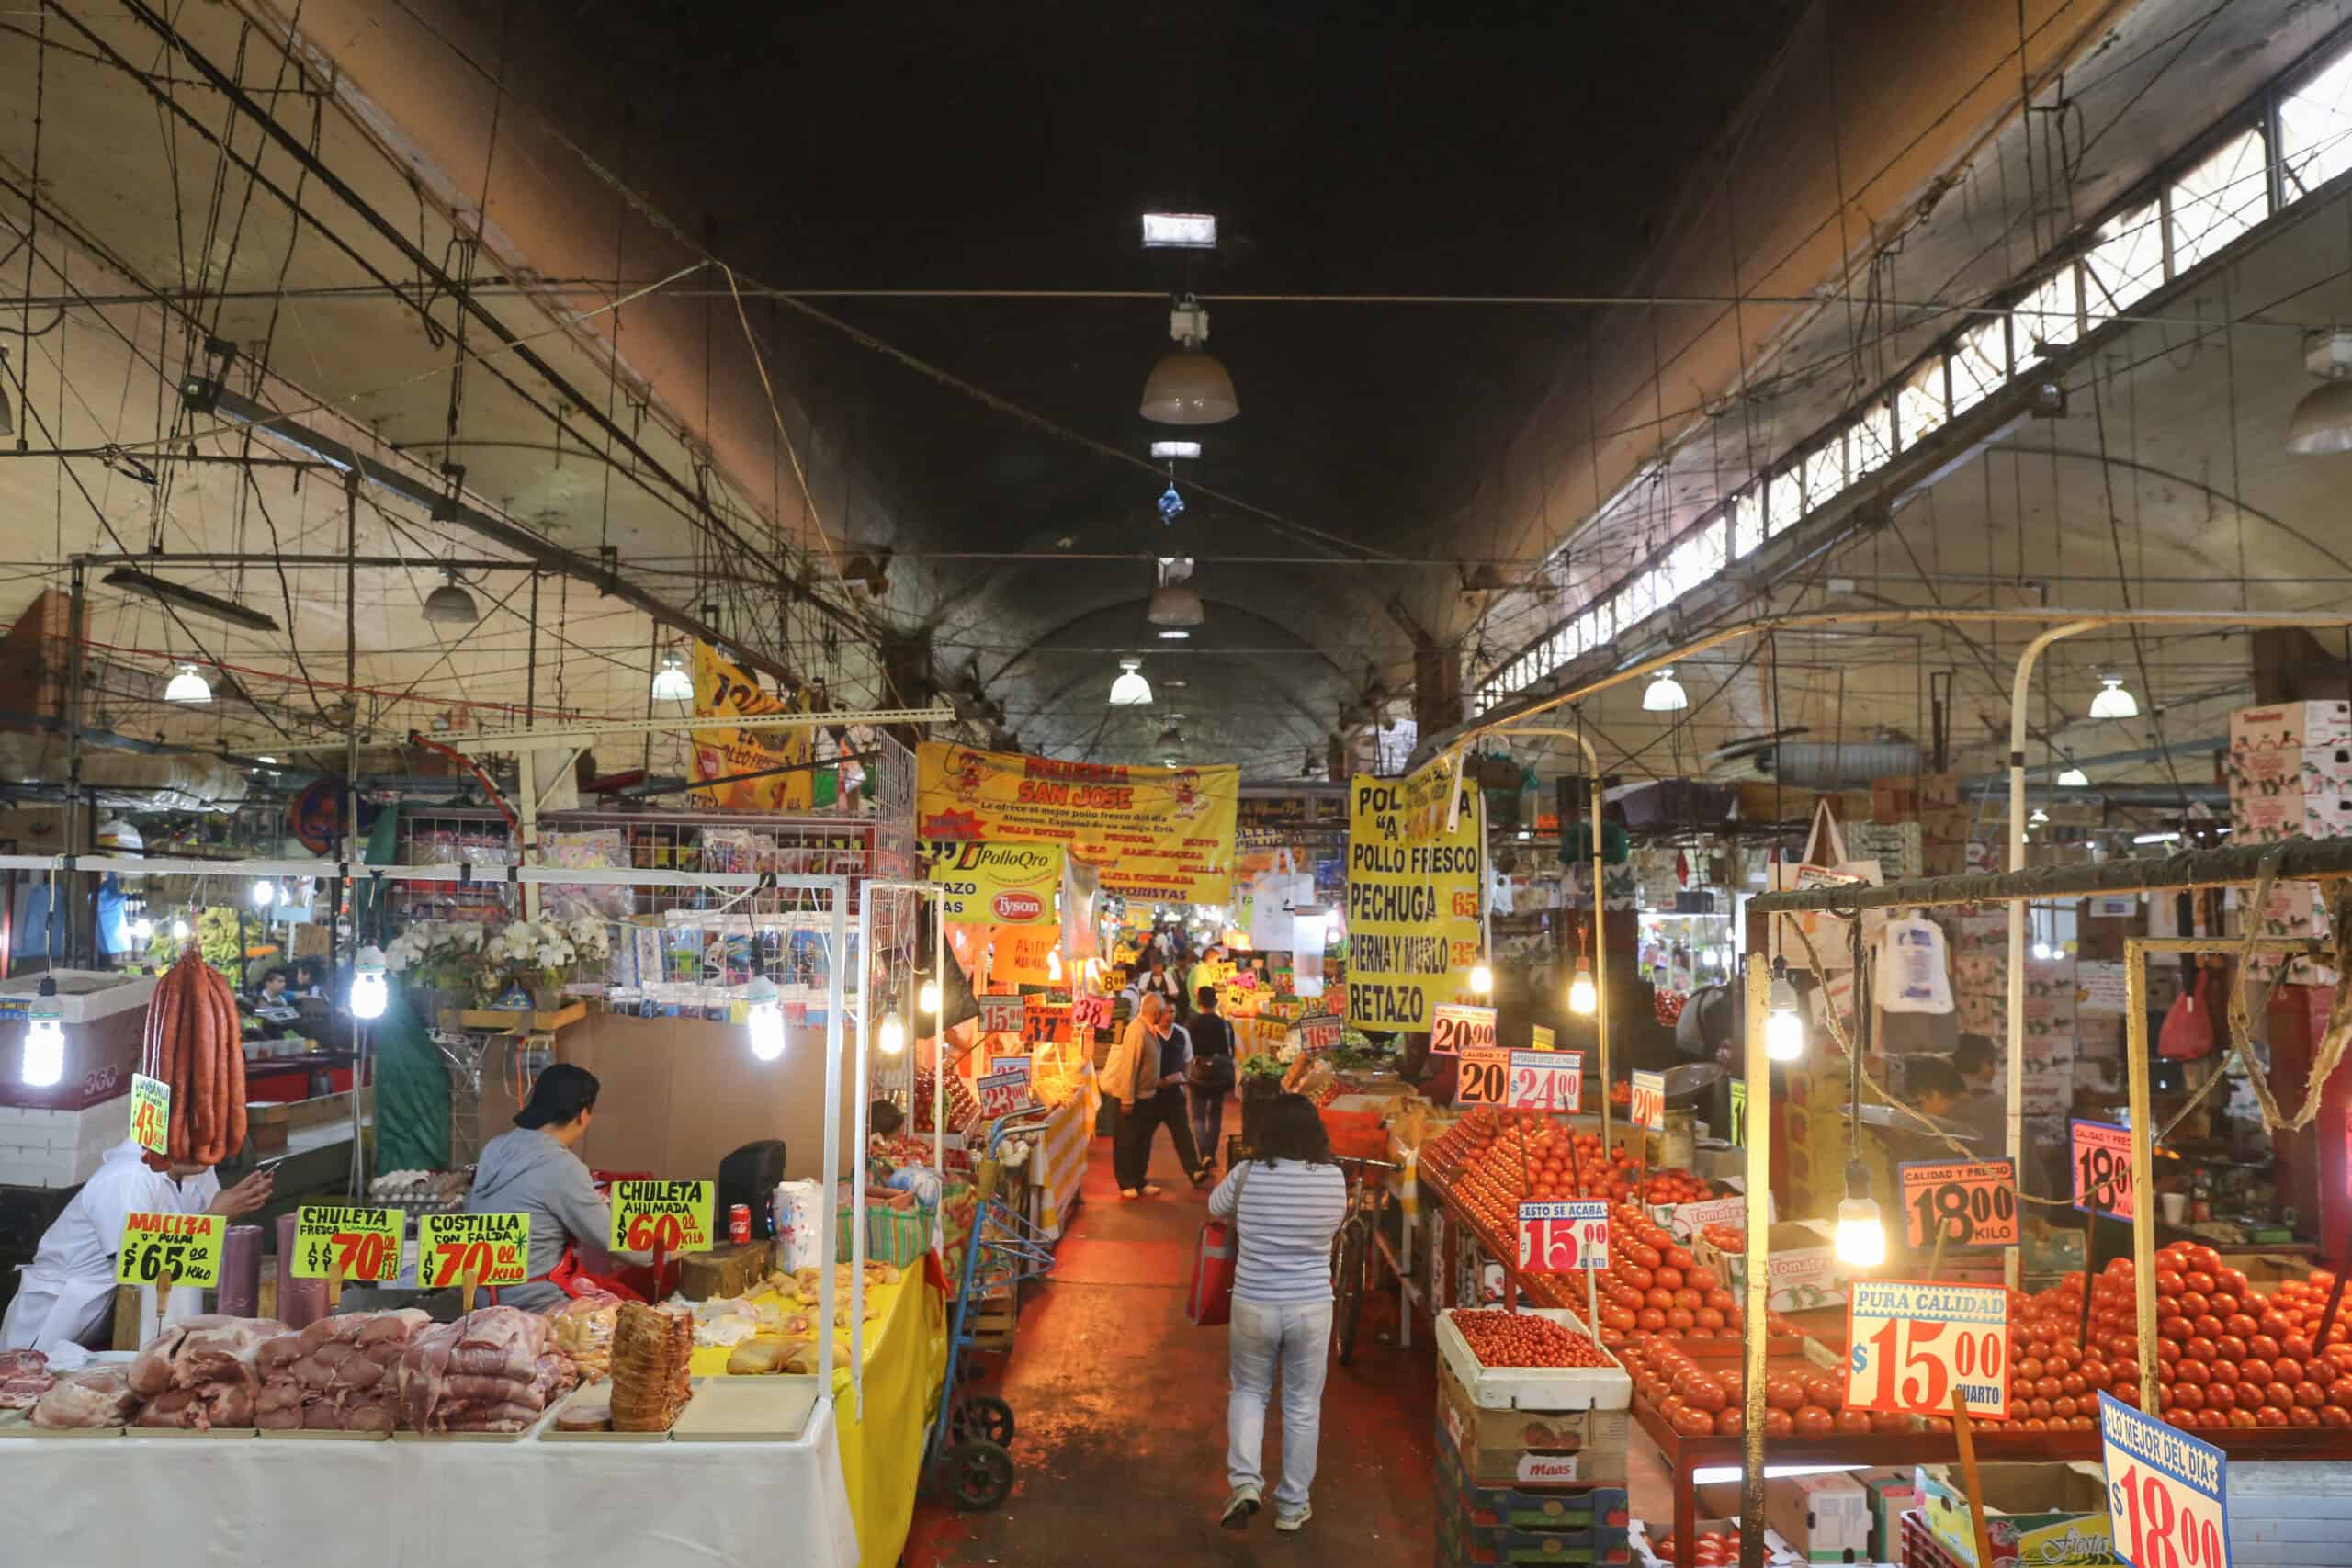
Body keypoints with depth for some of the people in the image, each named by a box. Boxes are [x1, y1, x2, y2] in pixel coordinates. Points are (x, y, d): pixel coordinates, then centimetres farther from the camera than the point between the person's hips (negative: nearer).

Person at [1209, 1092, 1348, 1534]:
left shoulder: (1247, 1174, -12)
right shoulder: (1334, 1179, -11)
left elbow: (1215, 1207, 7)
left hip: (1253, 1306, 0)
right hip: (1311, 1308, 0)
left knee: (1248, 1391, 22)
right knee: (1302, 1406, 15)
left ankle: (1245, 1480, 6)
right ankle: (1292, 1505, 26)